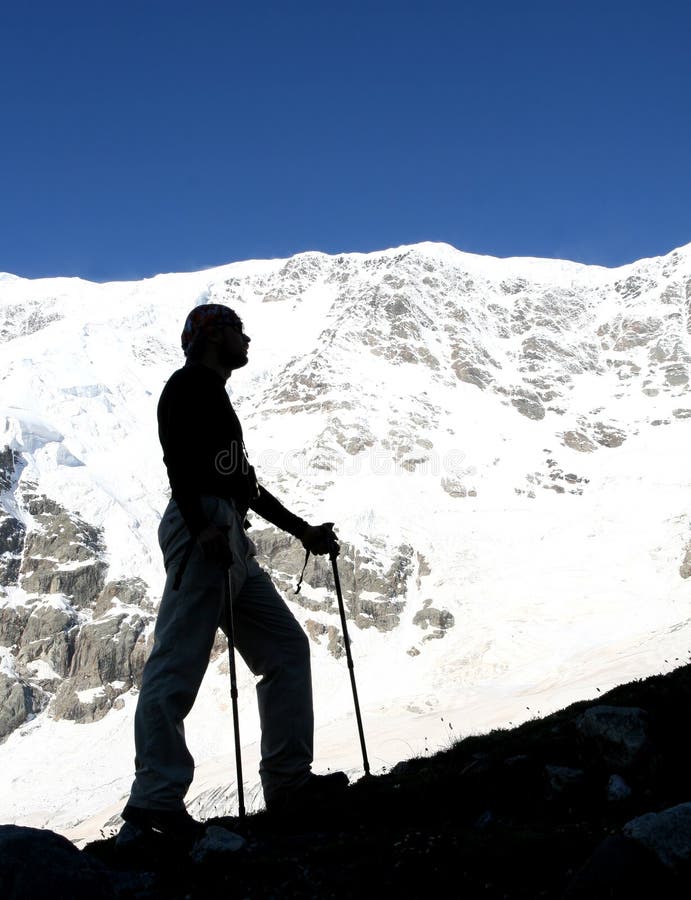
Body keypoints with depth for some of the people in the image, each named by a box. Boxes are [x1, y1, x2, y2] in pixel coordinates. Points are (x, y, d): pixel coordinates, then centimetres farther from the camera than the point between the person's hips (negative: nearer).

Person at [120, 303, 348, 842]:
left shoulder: (214, 395, 30)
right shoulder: (190, 385, 1)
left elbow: (245, 481, 31)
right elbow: (178, 459, -16)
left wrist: (304, 531, 30)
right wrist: (201, 526, -29)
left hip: (231, 542, 11)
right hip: (204, 530, -11)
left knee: (286, 646, 8)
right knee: (179, 664, -13)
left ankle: (288, 778, 8)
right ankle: (157, 800, -13)